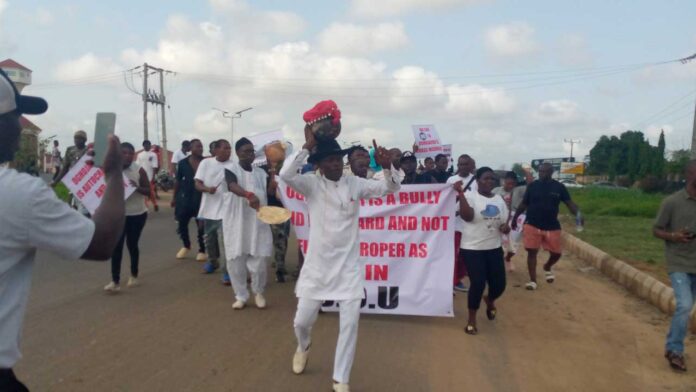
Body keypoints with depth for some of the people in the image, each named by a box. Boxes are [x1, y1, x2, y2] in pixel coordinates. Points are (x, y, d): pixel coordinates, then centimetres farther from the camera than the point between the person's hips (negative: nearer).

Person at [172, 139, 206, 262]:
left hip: (201, 198, -2)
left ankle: (202, 250, 17)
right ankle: (186, 246, 35)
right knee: (182, 224, 10)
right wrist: (174, 197, 8)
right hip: (185, 198, 2)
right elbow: (178, 181, 7)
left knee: (202, 226, 0)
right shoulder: (183, 163, 0)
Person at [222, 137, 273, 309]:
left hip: (258, 223, 2)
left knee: (258, 261, 1)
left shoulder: (261, 173, 9)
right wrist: (249, 195, -46)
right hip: (236, 222, -2)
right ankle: (241, 296, 20)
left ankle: (258, 293, 24)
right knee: (235, 262, 3)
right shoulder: (231, 169, -5)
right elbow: (233, 186, -26)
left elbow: (268, 194, 6)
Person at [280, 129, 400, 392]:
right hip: (318, 264, -1)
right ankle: (304, 346, 46)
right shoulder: (311, 185, -7)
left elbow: (391, 188, -6)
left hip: (348, 265, 1)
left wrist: (387, 167, -25)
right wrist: (307, 147, -25)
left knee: (350, 324, -1)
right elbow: (286, 175, -25)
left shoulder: (355, 184, -2)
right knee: (302, 321, 8)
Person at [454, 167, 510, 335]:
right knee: (478, 283, -8)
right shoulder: (470, 196, -8)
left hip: (494, 248, 5)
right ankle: (472, 319, 13)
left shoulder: (499, 200, 10)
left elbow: (504, 223, 15)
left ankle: (490, 300, 40)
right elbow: (467, 216, -26)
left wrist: (506, 227, -8)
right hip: (472, 248, -5)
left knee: (499, 284, 3)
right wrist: (461, 193, -29)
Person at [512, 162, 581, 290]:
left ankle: (547, 268, 39)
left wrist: (578, 215, -23)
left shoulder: (559, 187, -3)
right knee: (532, 252, -3)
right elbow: (524, 204, 8)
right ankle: (532, 280, 8)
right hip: (532, 225, -1)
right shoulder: (532, 186, -1)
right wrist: (515, 218, 9)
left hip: (552, 227, 1)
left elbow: (570, 203, -5)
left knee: (556, 253, 6)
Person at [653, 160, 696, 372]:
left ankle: (673, 347, 28)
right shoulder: (672, 202, -10)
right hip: (679, 263, -4)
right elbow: (656, 230, -3)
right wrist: (673, 236, -21)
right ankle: (675, 350, 5)